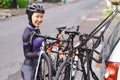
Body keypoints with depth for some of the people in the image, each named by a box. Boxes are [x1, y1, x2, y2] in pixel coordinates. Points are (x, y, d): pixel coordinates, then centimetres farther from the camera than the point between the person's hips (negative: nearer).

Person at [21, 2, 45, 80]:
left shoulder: (37, 29, 2)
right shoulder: (27, 33, -21)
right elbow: (27, 54, -21)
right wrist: (39, 53, -36)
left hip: (37, 66, 8)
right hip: (29, 68, -8)